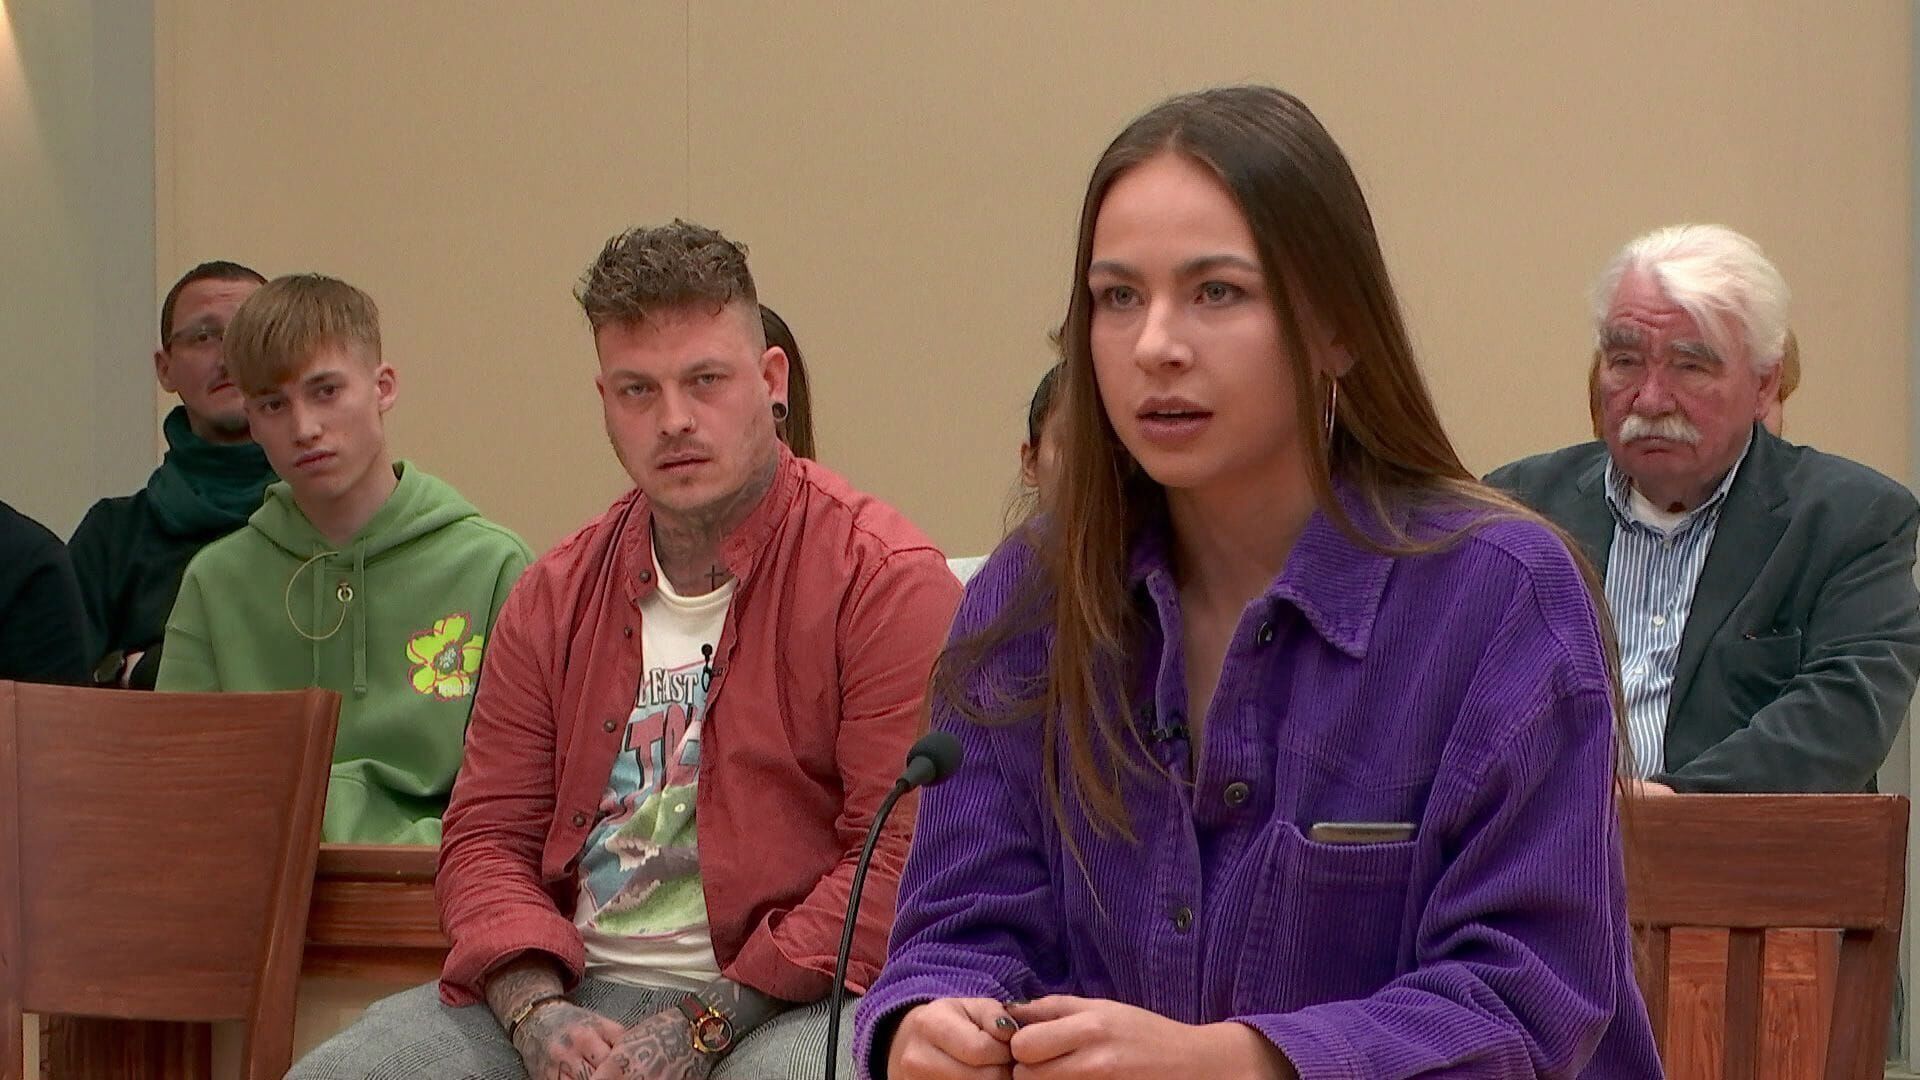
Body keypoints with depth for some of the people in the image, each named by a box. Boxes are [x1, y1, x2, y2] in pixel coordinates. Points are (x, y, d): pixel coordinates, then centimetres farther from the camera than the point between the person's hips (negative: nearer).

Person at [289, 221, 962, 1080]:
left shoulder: (883, 576, -3)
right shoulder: (557, 595, 14)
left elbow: (907, 857, -10)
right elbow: (486, 833, 13)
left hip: (787, 1003, -5)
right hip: (573, 986, 5)